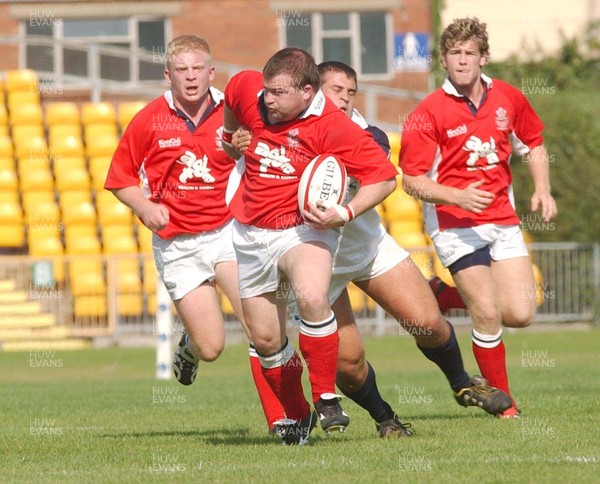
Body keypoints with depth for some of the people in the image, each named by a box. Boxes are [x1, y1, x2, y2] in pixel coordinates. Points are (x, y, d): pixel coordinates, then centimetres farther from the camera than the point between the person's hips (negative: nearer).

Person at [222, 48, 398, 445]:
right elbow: (232, 93, 21)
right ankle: (297, 416, 29)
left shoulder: (333, 127, -20)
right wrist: (230, 138, 31)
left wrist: (345, 214, -25)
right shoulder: (248, 92, -5)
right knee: (266, 340, 8)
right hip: (251, 234, 5)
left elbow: (384, 176, -15)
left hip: (303, 230, -5)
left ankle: (327, 398, -18)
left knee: (311, 297, -34)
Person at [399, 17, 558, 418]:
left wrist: (542, 190, 5)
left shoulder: (509, 99, 4)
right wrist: (458, 196, -24)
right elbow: (412, 180, -9)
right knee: (488, 315, -12)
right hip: (456, 224, -5)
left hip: (503, 220, 5)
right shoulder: (429, 113, -10)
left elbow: (533, 144, 21)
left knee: (520, 313, -4)